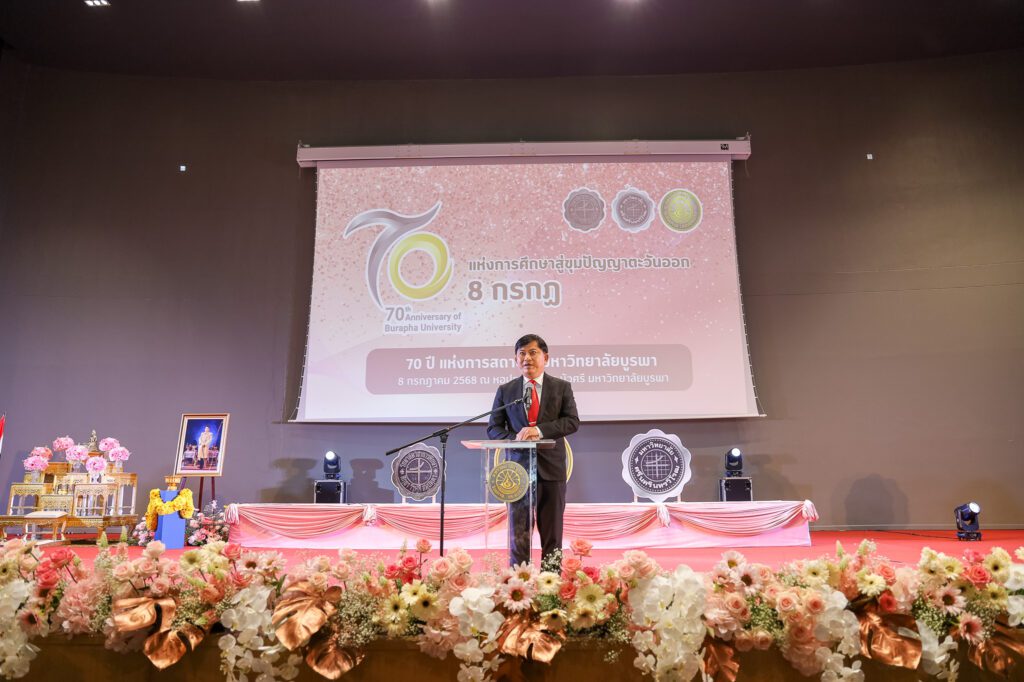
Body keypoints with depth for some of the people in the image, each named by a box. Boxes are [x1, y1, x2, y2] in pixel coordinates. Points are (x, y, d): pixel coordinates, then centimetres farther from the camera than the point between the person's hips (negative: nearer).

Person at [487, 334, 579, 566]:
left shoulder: (562, 387, 6)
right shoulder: (505, 391, 9)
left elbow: (572, 421, -4)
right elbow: (493, 427, 7)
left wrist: (539, 430, -18)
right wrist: (515, 439, -13)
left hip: (551, 468, 0)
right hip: (519, 467, 0)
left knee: (552, 536, 7)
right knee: (518, 536, 1)